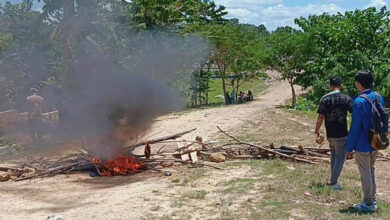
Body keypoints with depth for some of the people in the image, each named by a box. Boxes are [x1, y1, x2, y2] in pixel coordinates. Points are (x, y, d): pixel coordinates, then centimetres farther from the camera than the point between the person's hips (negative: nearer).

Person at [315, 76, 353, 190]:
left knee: (334, 154, 23)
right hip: (342, 134, -3)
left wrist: (317, 132, 3)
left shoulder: (324, 99, -3)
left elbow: (320, 117, -6)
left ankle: (333, 179, 27)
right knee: (340, 157, 6)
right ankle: (333, 182, 3)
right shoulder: (346, 99, -6)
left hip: (330, 134, 3)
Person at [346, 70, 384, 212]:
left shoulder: (359, 101, -20)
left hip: (362, 145, -7)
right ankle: (373, 201, 26)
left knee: (365, 174, 3)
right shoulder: (379, 98, 3)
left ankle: (368, 204, 13)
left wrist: (349, 147, -11)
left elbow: (355, 127, -18)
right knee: (371, 171, 19)